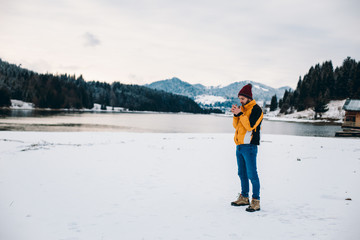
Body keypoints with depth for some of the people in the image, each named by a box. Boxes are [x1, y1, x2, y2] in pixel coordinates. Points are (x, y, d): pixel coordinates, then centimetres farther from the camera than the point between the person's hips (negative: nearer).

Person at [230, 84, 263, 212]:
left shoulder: (256, 109, -9)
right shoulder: (242, 109, 16)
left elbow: (250, 126, -19)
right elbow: (236, 125, 12)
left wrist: (240, 114, -19)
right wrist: (235, 114, -2)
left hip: (249, 146, -8)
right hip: (239, 146, 8)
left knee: (252, 175, -7)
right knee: (242, 173, 15)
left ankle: (256, 201, -2)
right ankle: (244, 198, 26)